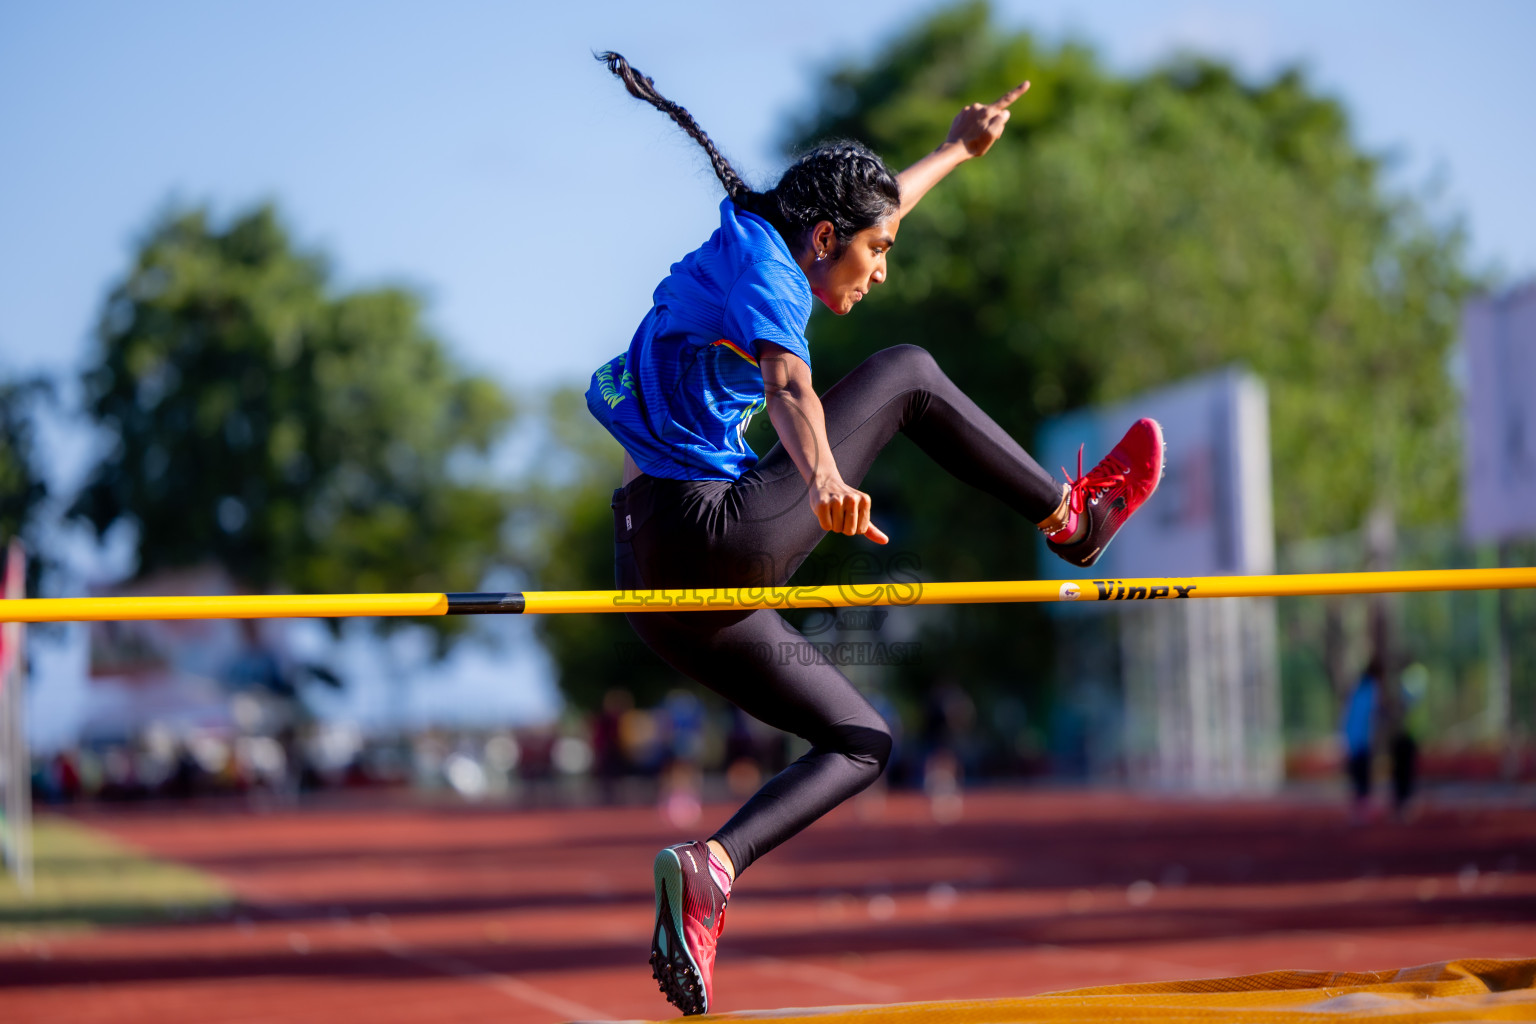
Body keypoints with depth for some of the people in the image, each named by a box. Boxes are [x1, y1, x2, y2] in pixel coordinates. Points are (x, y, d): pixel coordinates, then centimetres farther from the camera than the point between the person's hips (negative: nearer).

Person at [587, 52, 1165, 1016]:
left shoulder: (751, 247, 20)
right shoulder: (761, 271, -9)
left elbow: (863, 207, 39)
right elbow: (789, 388, -32)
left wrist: (956, 149, 52)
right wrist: (825, 482, -51)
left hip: (661, 581, 10)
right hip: (714, 537, -10)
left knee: (862, 742, 13)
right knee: (906, 374, 1)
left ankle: (709, 868, -6)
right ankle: (1069, 519, 14)